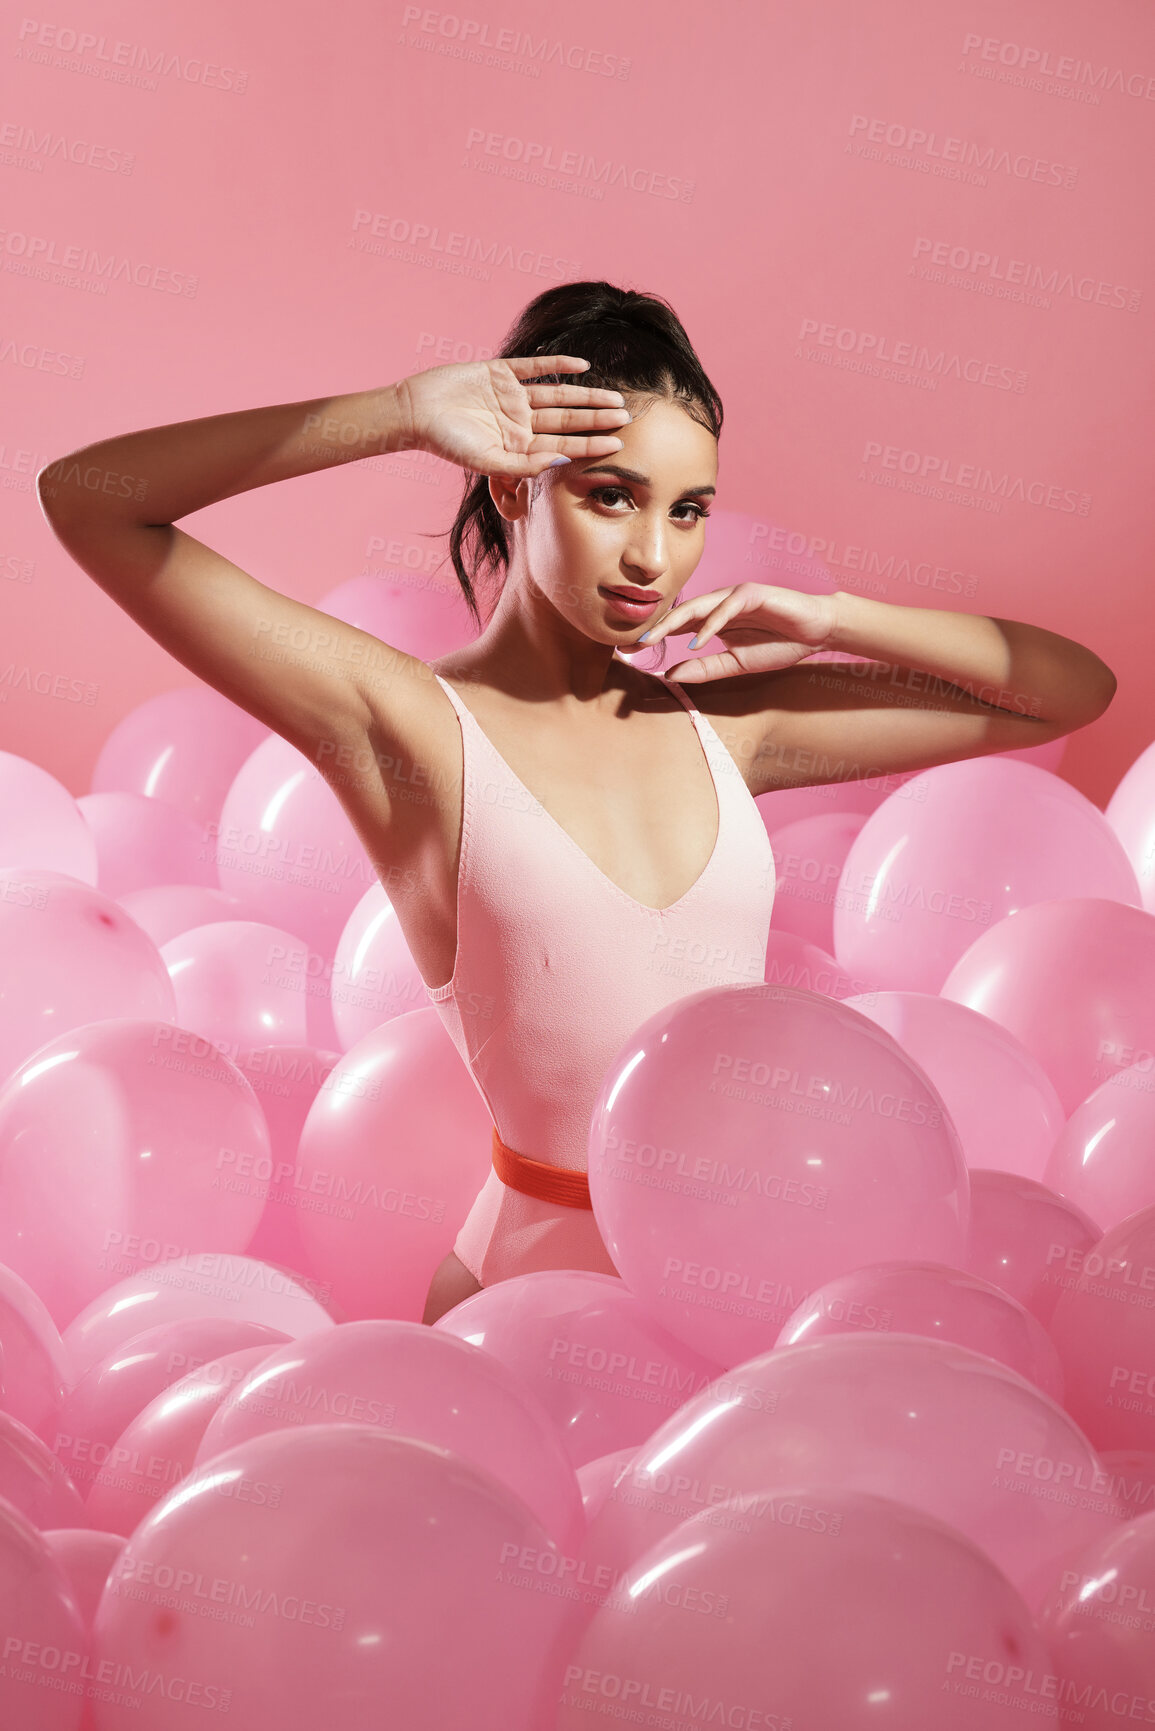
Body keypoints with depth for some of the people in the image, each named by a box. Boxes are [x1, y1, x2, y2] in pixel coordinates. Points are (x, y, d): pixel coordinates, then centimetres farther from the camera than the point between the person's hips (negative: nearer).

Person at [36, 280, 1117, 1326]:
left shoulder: (723, 719, 5)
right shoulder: (414, 727, -9)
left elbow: (1073, 689, 13)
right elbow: (86, 498, -15)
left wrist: (829, 621, 1)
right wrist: (403, 416, -17)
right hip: (550, 1272, -3)